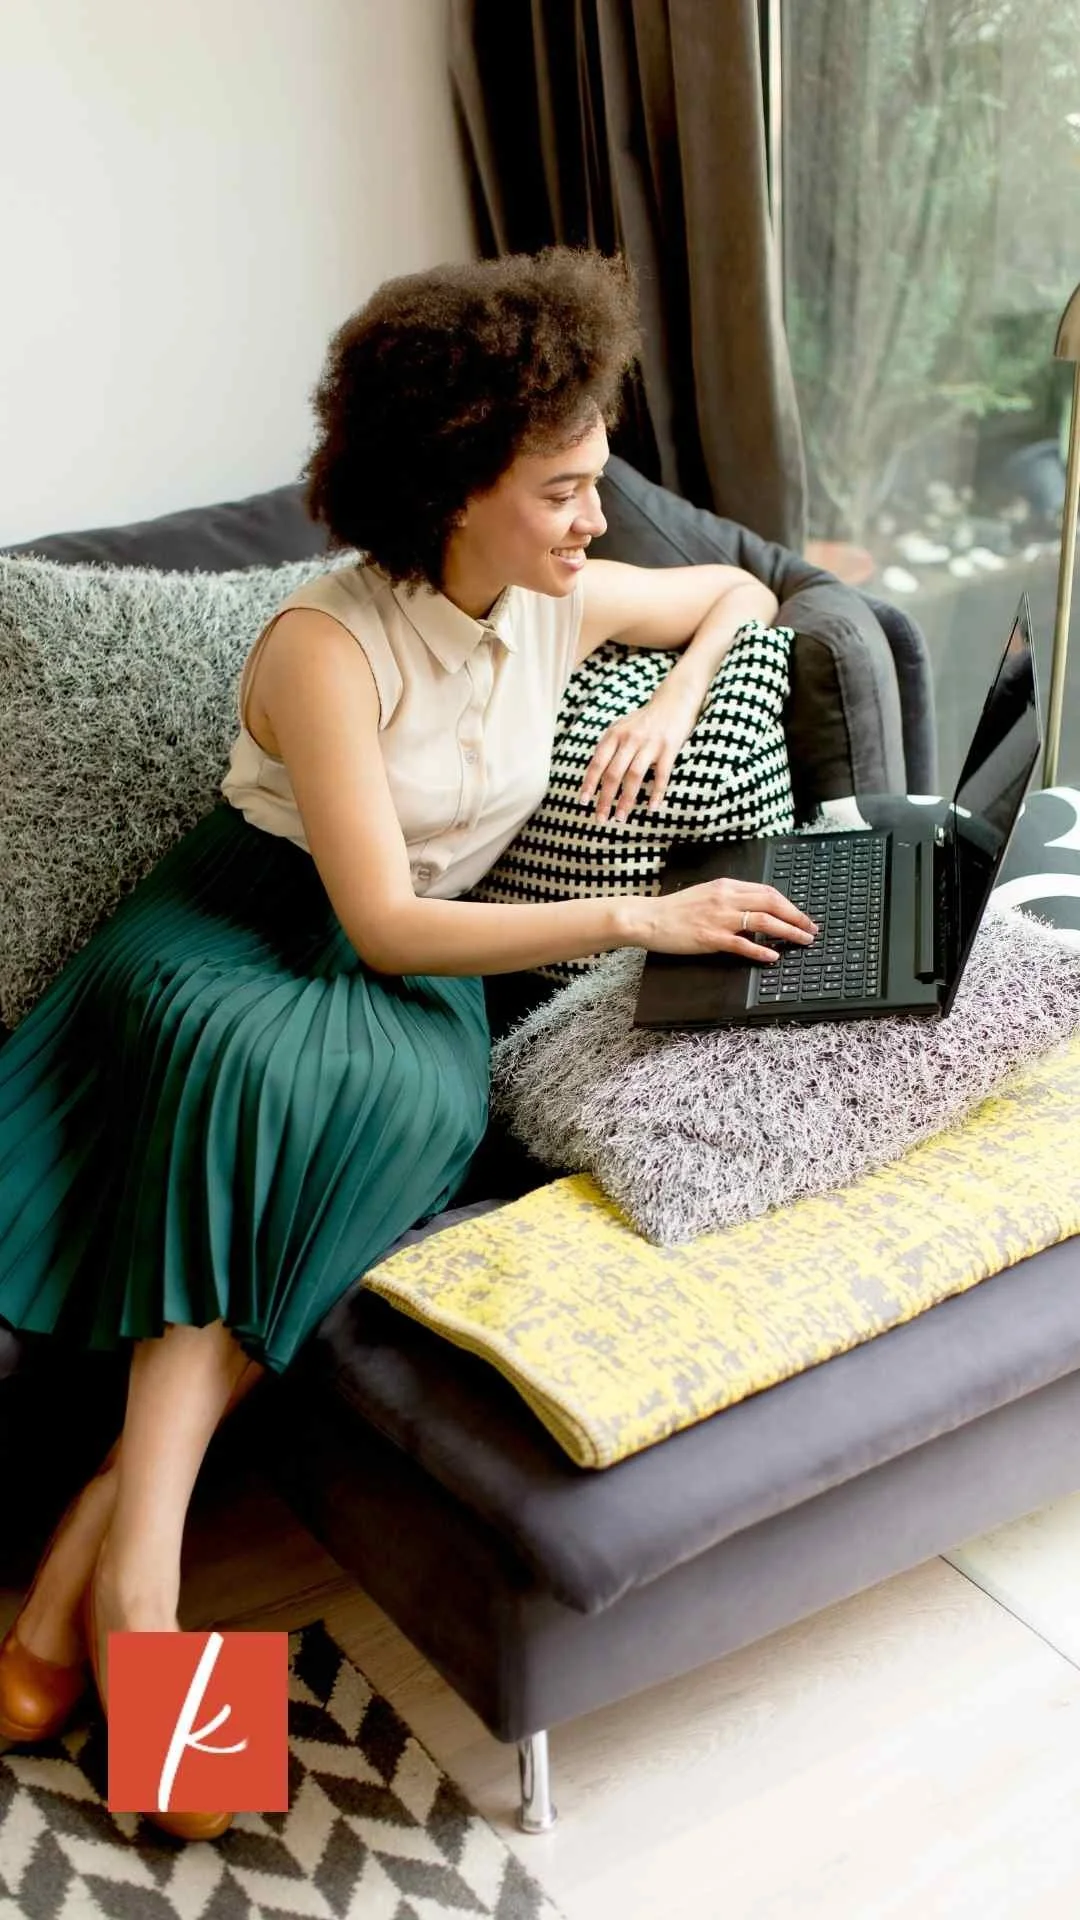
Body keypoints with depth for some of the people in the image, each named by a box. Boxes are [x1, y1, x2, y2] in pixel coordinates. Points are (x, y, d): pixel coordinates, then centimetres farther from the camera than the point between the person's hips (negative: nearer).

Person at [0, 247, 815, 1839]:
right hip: (241, 929, -4)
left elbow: (744, 592, 20)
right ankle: (135, 1580, -35)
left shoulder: (565, 603, 0)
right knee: (265, 1066, -40)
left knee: (410, 1101, -33)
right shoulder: (327, 643, -18)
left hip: (415, 974, 4)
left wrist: (673, 706, -1)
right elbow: (382, 922, -23)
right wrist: (642, 917, -25)